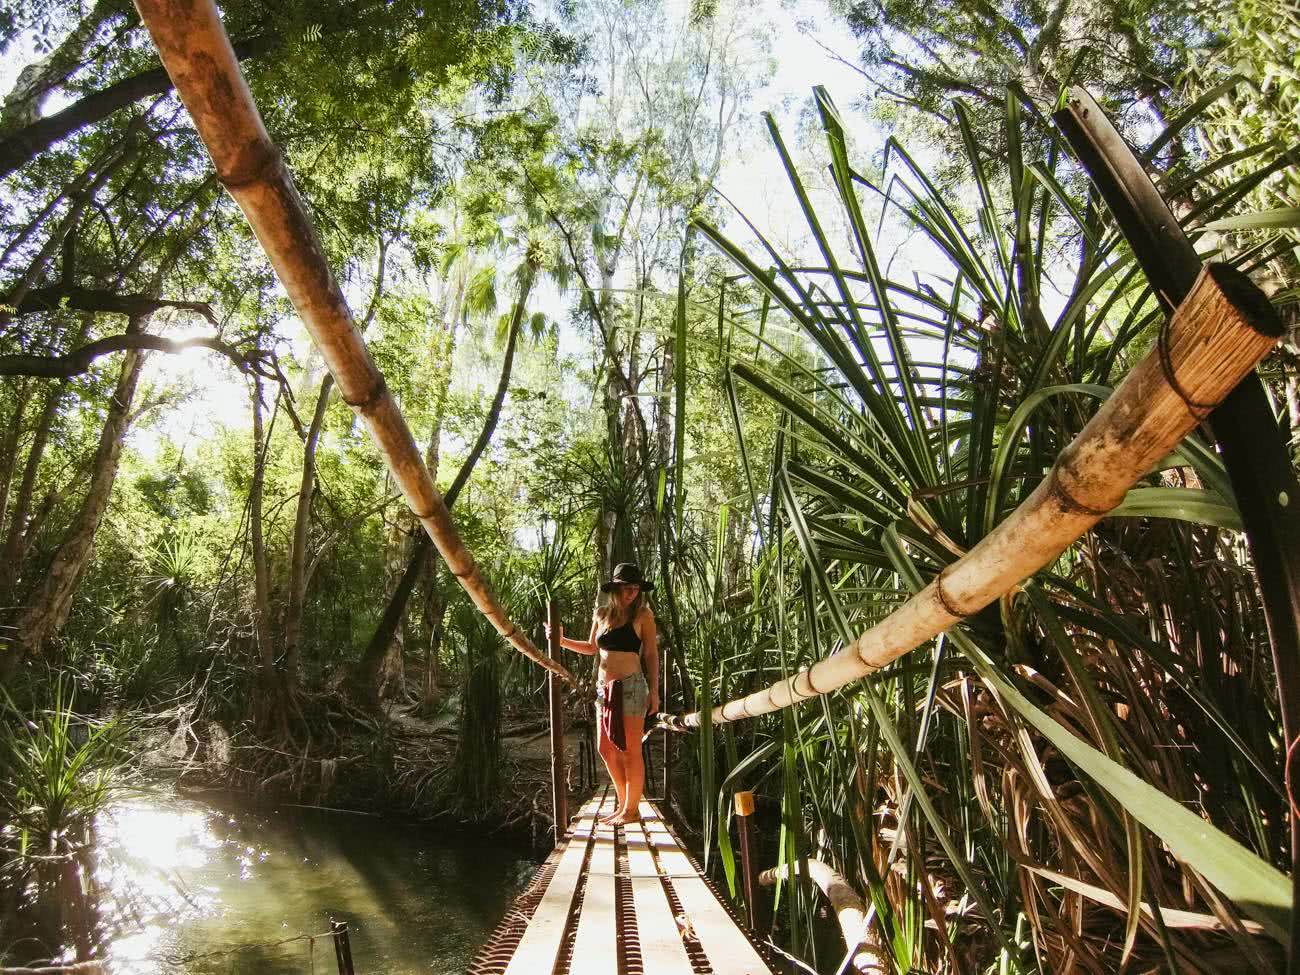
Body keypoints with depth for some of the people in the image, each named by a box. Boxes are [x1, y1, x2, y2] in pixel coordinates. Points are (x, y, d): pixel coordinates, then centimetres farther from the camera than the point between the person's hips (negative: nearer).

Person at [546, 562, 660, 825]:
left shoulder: (643, 614, -2)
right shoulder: (601, 613, 10)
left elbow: (651, 654, -1)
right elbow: (592, 648, 22)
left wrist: (654, 691, -5)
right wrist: (561, 640, 13)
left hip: (631, 686, -6)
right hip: (604, 687, 6)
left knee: (630, 751, -1)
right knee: (606, 749, 9)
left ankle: (632, 809, 10)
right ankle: (624, 804, 24)